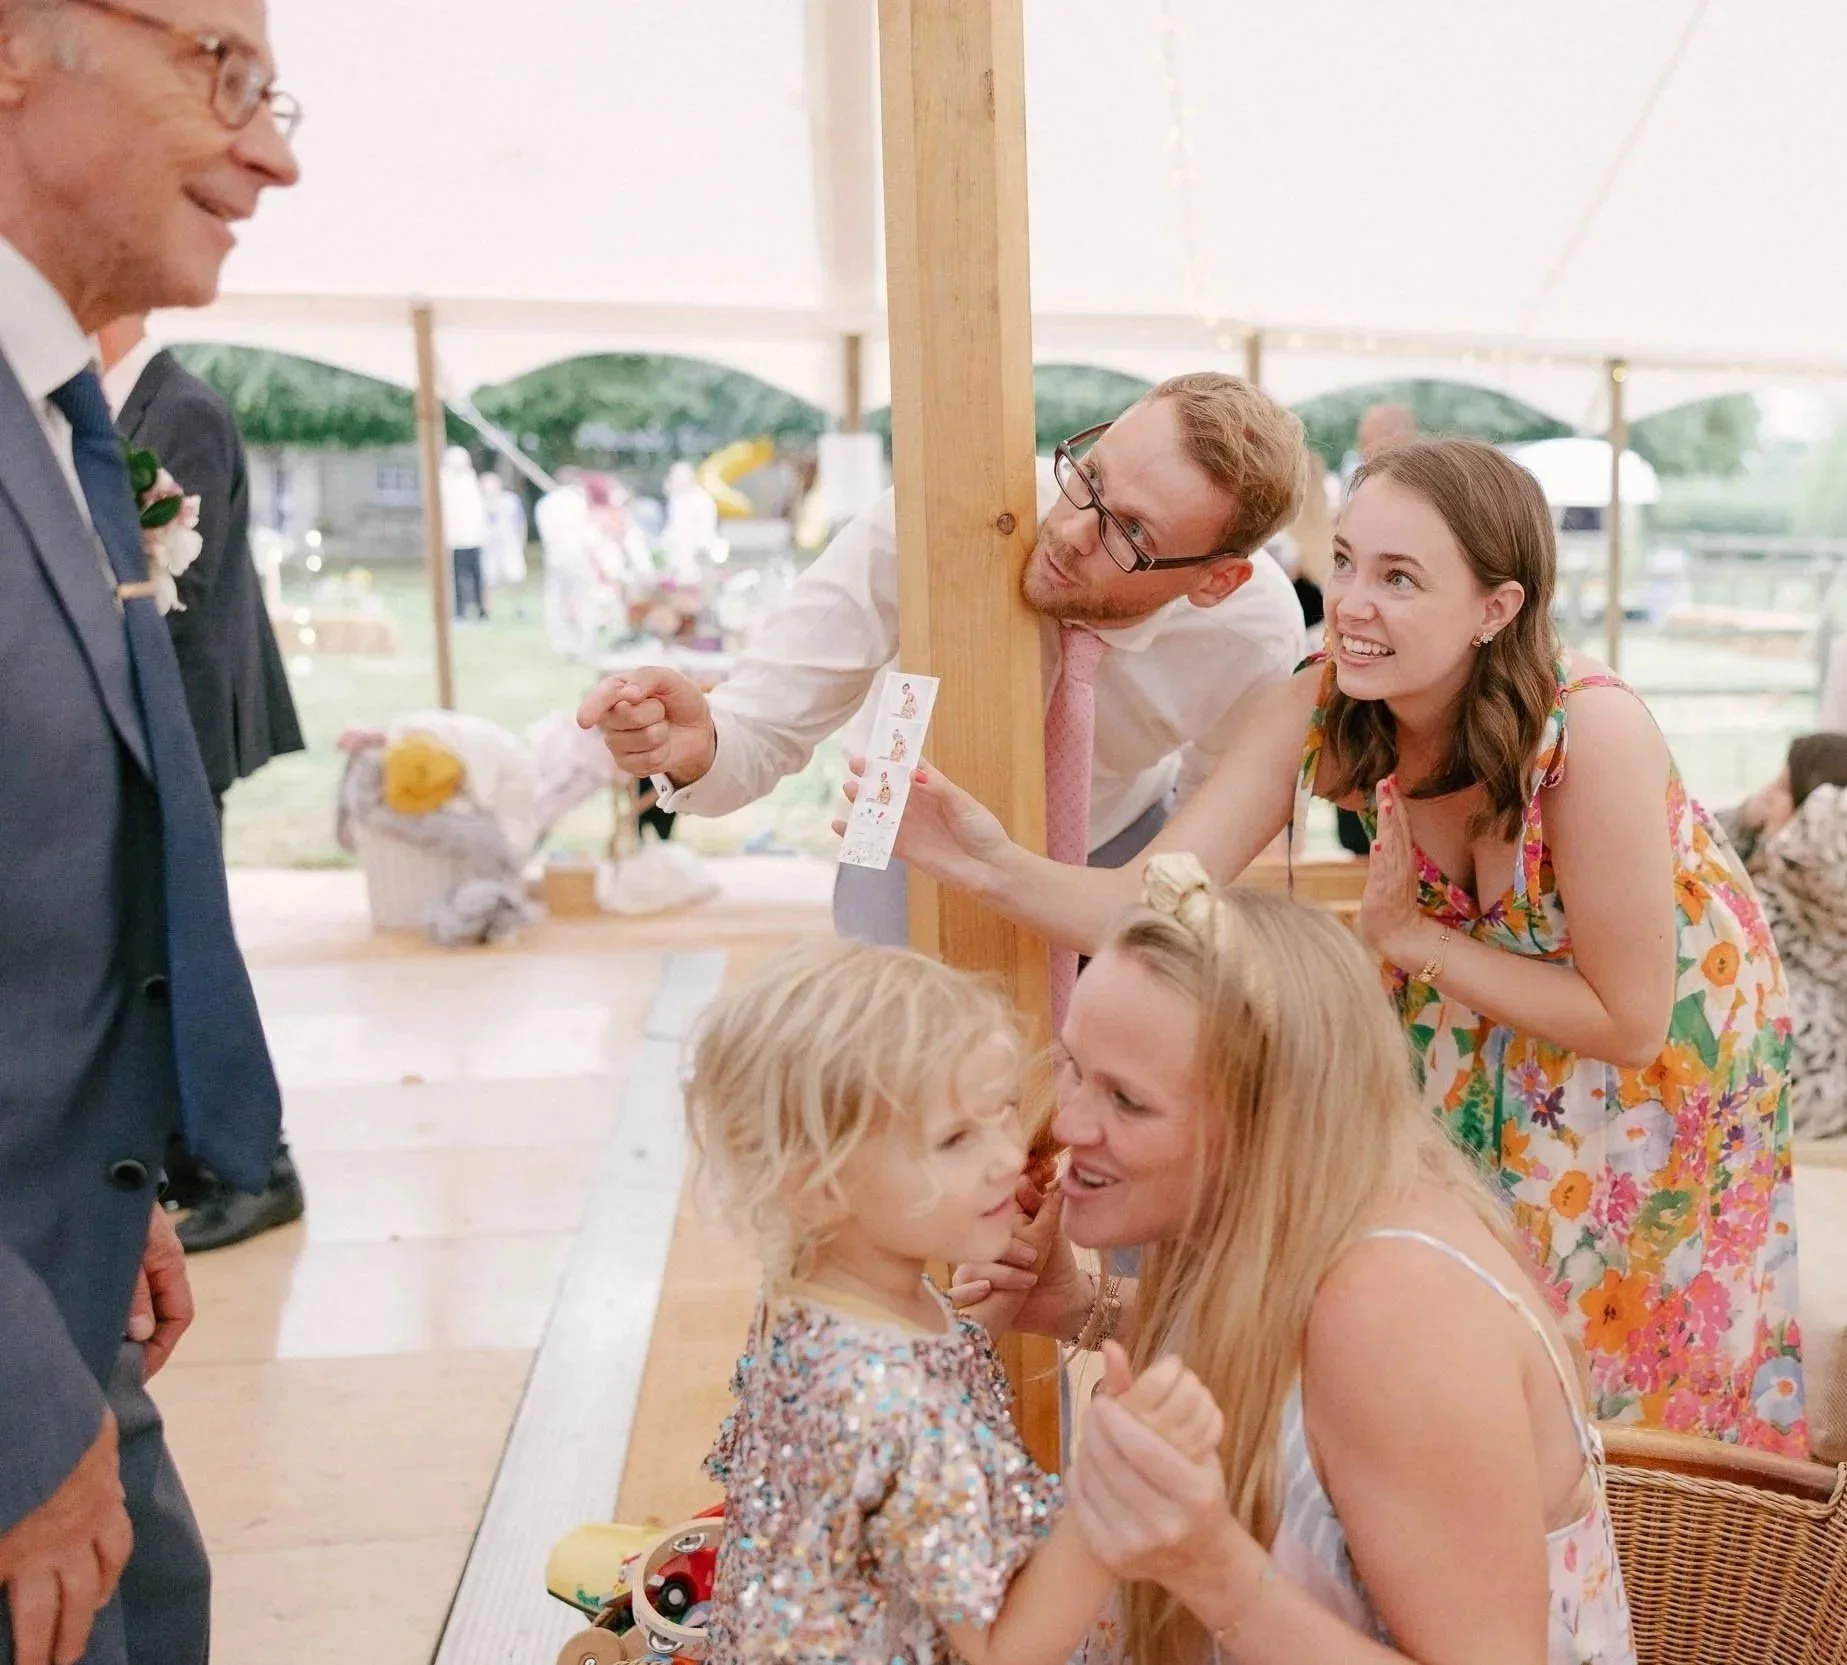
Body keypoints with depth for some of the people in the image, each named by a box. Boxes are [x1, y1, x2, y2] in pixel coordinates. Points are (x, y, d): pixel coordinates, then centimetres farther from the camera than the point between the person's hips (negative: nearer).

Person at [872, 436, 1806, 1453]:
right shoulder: (1310, 715, -25)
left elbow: (1630, 1021, -27)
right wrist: (993, 866, -48)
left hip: (1671, 1040, -3)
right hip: (1475, 1031, 3)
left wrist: (1407, 936, -32)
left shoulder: (1591, 731, -37)